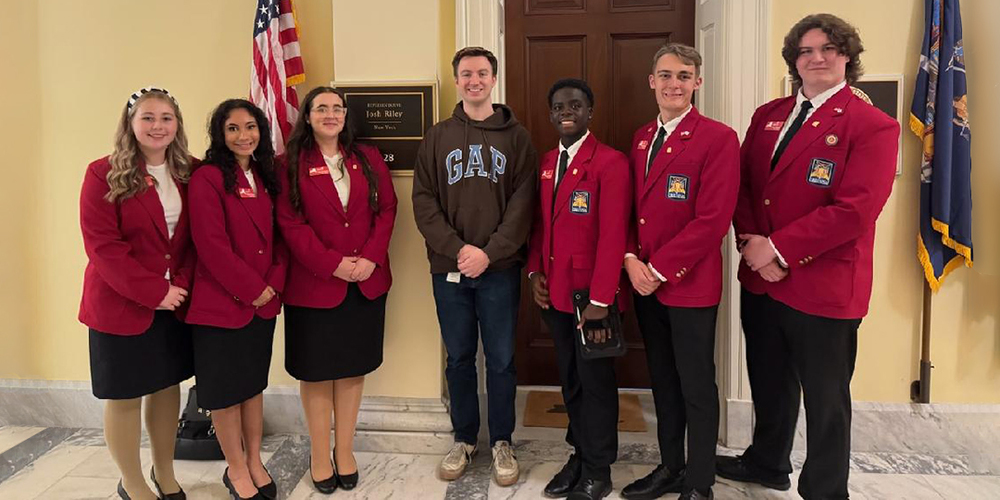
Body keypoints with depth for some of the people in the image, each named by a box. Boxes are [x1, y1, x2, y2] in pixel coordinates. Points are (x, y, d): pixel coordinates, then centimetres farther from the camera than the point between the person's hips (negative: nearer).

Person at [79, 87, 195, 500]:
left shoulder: (187, 174, 3)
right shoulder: (104, 174, -10)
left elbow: (193, 237, 3)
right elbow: (101, 245, -15)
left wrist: (181, 284, -12)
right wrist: (153, 292, -18)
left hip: (175, 301, 4)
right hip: (121, 304, -4)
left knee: (167, 386, 15)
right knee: (124, 396, 8)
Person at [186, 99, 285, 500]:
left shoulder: (265, 177, 9)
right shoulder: (207, 178, -11)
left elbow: (279, 236, 9)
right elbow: (211, 244, -18)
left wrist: (274, 283, -5)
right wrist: (250, 289, -14)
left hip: (264, 302, 6)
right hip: (220, 302, -6)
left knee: (254, 382, 16)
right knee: (225, 389, 7)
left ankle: (255, 462, 31)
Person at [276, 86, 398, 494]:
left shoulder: (368, 158, 8)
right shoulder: (291, 164, -2)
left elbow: (386, 210, 4)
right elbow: (290, 223, -9)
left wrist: (371, 258, -11)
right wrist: (332, 263, -17)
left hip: (367, 282, 3)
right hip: (314, 283, -3)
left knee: (353, 367, 11)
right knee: (317, 370, 8)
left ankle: (345, 449, 26)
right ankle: (320, 454, 23)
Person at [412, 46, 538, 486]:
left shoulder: (515, 136, 3)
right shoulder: (437, 137, 7)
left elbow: (522, 202, -4)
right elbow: (423, 202, 0)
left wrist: (489, 252, -15)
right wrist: (457, 249, -13)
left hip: (500, 268, -1)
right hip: (448, 268, 2)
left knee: (501, 359, 6)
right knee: (459, 358, 12)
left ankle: (502, 442, 23)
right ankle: (464, 439, 28)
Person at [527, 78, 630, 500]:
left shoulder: (610, 162, -12)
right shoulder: (546, 163, 11)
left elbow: (613, 235, -17)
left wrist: (600, 298, -20)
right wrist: (535, 271, 3)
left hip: (590, 293, -6)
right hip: (554, 290, 6)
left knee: (595, 380, 7)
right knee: (570, 379, 16)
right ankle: (579, 454, 33)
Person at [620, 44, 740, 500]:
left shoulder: (718, 138, -10)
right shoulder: (641, 138, 12)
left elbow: (713, 220, -17)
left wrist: (660, 269, -16)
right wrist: (631, 260, -5)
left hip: (691, 284, -6)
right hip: (644, 281, 6)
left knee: (696, 386, 6)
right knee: (662, 380, 17)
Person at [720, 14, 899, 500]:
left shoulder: (874, 127, -9)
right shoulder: (767, 116, 10)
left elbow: (854, 209, -19)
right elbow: (743, 185, 7)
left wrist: (780, 249, -19)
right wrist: (751, 240, -10)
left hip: (823, 287, -6)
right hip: (759, 278, 6)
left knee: (824, 398, 9)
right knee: (768, 382, 22)